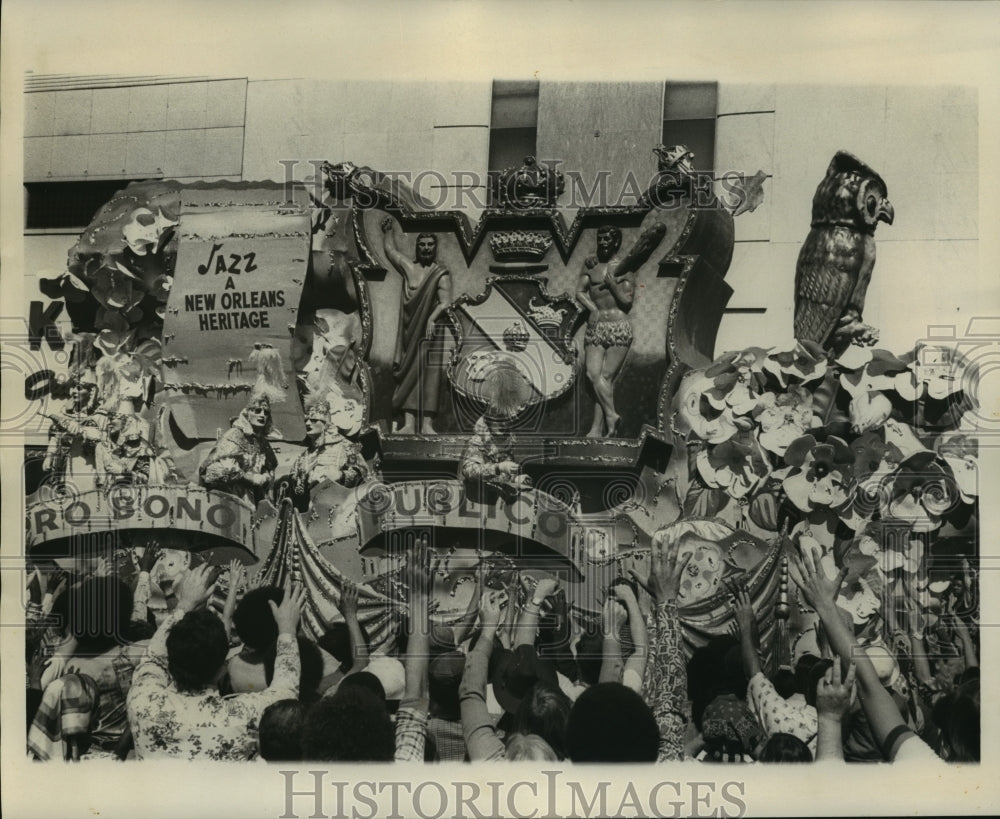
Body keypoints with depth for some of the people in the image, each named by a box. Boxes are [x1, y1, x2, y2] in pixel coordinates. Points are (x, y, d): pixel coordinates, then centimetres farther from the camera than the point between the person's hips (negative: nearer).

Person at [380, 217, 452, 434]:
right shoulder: (408, 266, 14)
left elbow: (445, 302, -11)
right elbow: (390, 249, 30)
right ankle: (408, 424, -7)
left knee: (428, 375, -10)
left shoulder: (441, 274, 2)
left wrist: (432, 319, -25)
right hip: (408, 332, 4)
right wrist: (388, 230, 28)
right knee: (407, 375, -3)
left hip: (428, 330, -4)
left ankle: (427, 425, -14)